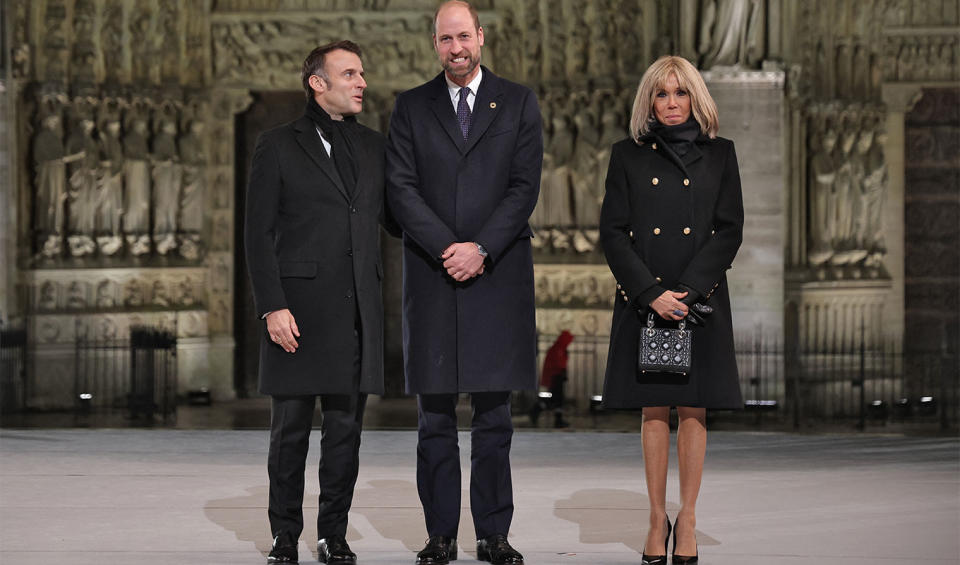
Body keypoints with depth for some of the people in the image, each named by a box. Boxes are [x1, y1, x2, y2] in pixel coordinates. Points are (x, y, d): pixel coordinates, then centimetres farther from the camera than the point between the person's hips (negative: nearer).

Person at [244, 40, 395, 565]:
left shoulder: (373, 146, 15)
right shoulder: (278, 146, 2)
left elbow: (391, 216, 21)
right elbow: (258, 233, -2)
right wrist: (272, 307, -11)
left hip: (358, 307, 4)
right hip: (299, 306, -3)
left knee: (345, 427, 5)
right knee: (291, 427, 2)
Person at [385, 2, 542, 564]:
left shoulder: (518, 102, 8)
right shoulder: (412, 107, 9)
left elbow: (525, 186, 0)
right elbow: (401, 187, 0)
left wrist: (481, 250, -11)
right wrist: (446, 249, -12)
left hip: (498, 275, -1)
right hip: (432, 277, 1)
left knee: (494, 416, 2)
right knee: (435, 418, 2)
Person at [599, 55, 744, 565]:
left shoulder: (720, 154, 6)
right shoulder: (628, 156, 6)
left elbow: (730, 230, 0)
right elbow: (612, 232, 0)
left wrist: (686, 291, -11)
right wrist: (652, 293, -12)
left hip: (702, 299, 0)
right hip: (643, 300, 0)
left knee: (693, 409, 1)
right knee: (654, 409, 3)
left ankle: (687, 521, 8)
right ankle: (657, 518, 10)